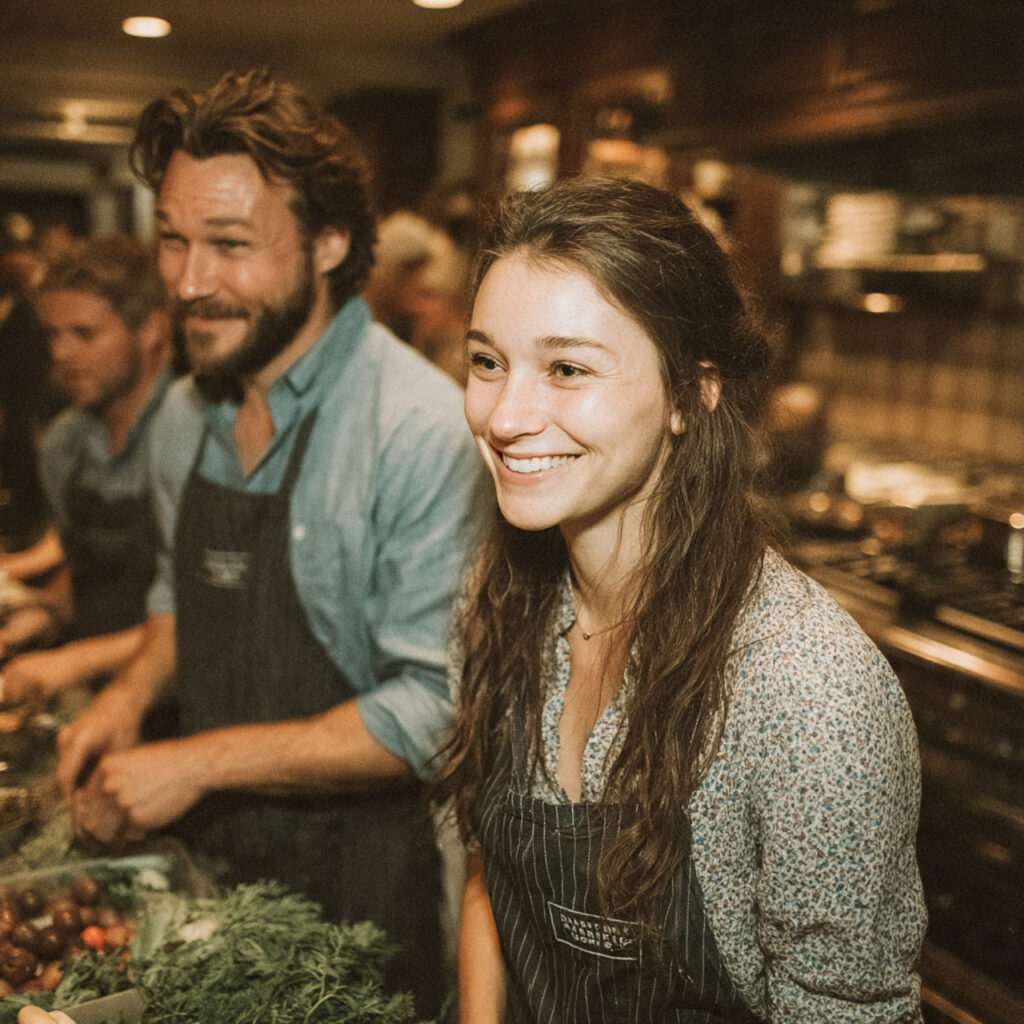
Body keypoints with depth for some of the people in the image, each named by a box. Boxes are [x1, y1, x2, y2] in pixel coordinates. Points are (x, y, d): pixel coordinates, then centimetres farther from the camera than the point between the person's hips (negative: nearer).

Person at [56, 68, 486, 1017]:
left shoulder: (420, 428, -24)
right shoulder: (184, 415, 0)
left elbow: (436, 709, -25)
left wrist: (200, 763, -21)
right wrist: (133, 688, -3)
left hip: (361, 877, -6)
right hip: (209, 850, 7)